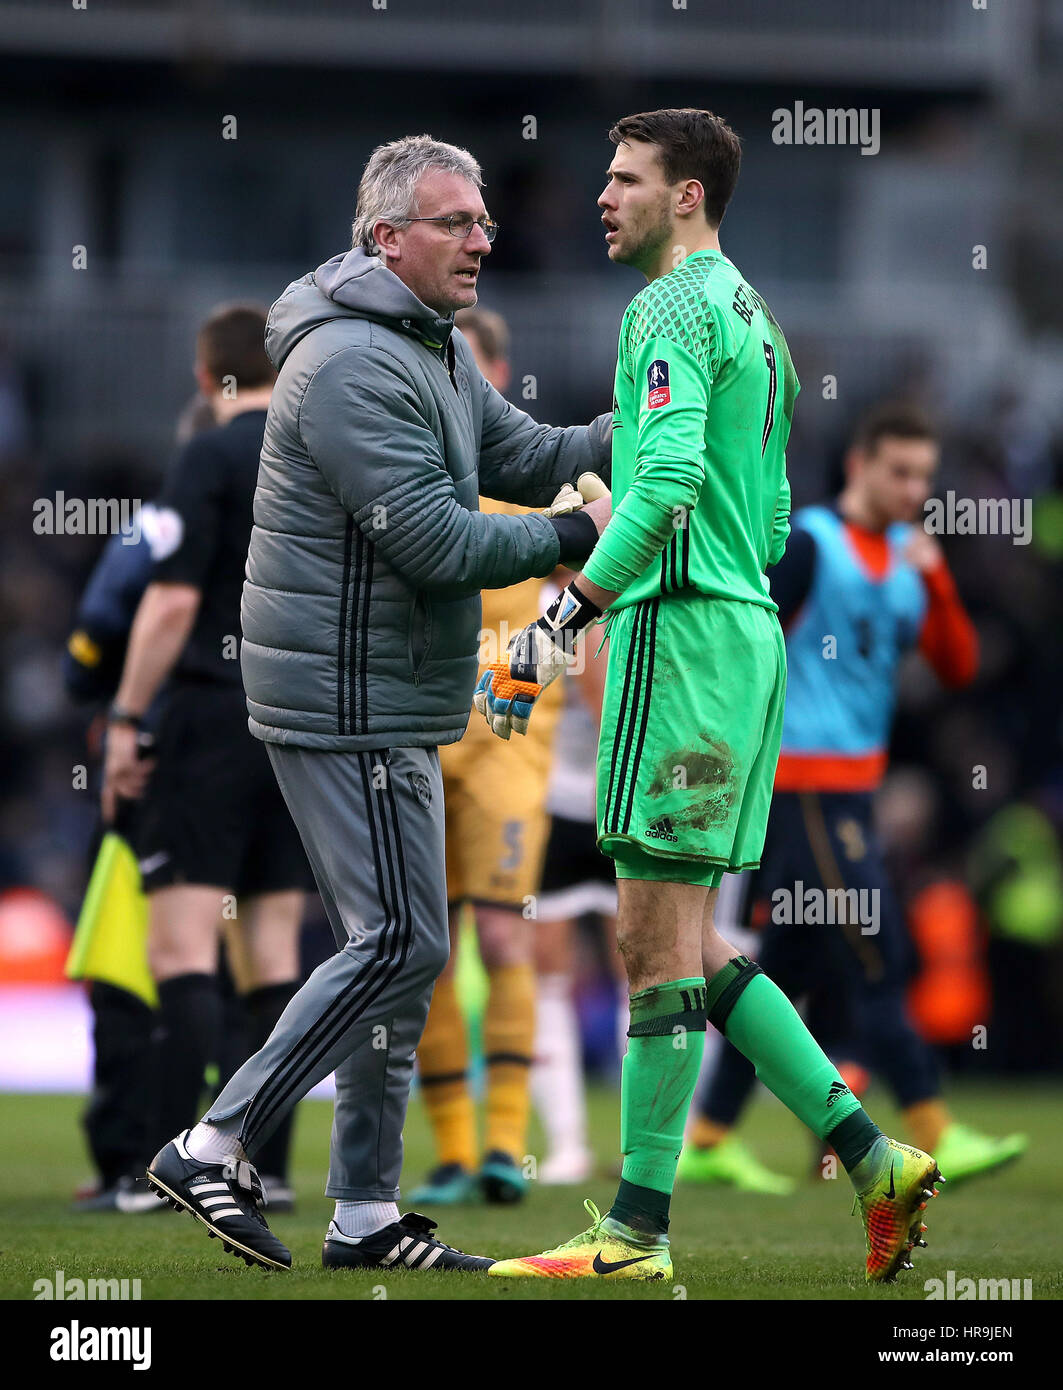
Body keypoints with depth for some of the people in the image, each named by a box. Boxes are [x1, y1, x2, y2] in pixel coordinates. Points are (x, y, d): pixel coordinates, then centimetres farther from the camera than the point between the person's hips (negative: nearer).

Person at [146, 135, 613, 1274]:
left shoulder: (433, 350, 16)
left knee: (393, 947, 11)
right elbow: (434, 540, -23)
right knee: (401, 943, -11)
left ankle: (367, 1215, 14)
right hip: (349, 699, -11)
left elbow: (527, 456, 14)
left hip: (385, 701, 11)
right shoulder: (353, 365, -19)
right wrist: (578, 537, -14)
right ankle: (214, 1149, -6)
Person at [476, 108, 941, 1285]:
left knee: (659, 935, -8)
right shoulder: (749, 314, 21)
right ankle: (869, 1156, 7)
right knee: (685, 941, 12)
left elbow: (668, 483, -23)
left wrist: (565, 619, -21)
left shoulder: (676, 308, -9)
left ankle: (638, 1230, -7)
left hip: (681, 628, -10)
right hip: (745, 627, 10)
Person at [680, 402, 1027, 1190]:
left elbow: (958, 670, 7)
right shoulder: (808, 545, -10)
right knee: (874, 959, -11)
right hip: (805, 781, -8)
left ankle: (708, 1141, 15)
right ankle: (932, 1136, -11)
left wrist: (937, 583, -7)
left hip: (854, 785, 8)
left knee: (789, 965, 9)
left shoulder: (909, 555, 13)